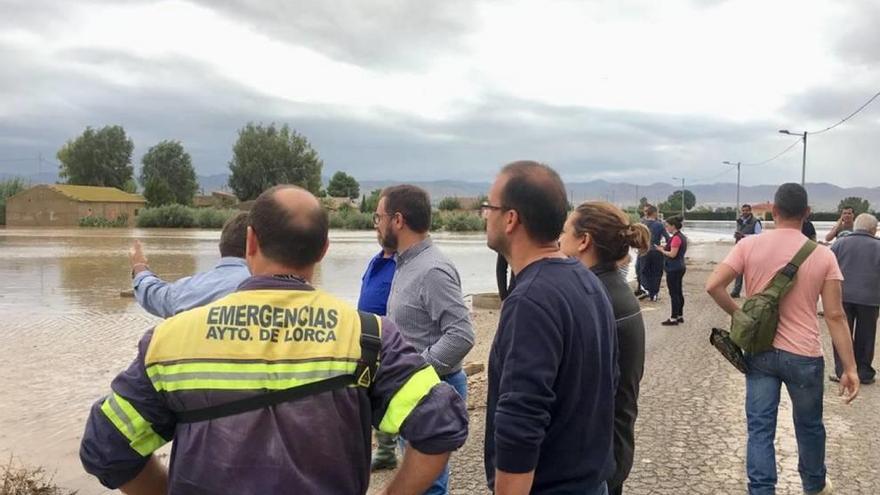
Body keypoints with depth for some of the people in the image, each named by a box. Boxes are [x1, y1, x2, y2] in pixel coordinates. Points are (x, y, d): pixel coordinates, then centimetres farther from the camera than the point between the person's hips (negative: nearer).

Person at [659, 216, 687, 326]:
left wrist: (661, 250, -8)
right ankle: (680, 316, 21)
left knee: (674, 294, -5)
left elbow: (672, 254, -21)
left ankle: (674, 318, -1)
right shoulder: (682, 237, 12)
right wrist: (665, 248, 12)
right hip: (680, 267, 10)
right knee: (679, 293, 14)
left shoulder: (676, 238, -19)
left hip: (673, 269, -10)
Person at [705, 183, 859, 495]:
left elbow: (713, 286, -13)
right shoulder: (823, 255, -7)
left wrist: (738, 314, 5)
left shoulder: (749, 245, -6)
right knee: (809, 426, 21)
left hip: (760, 352, 0)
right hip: (804, 356, 0)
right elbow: (835, 316, -8)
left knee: (760, 429, 7)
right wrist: (850, 368, -2)